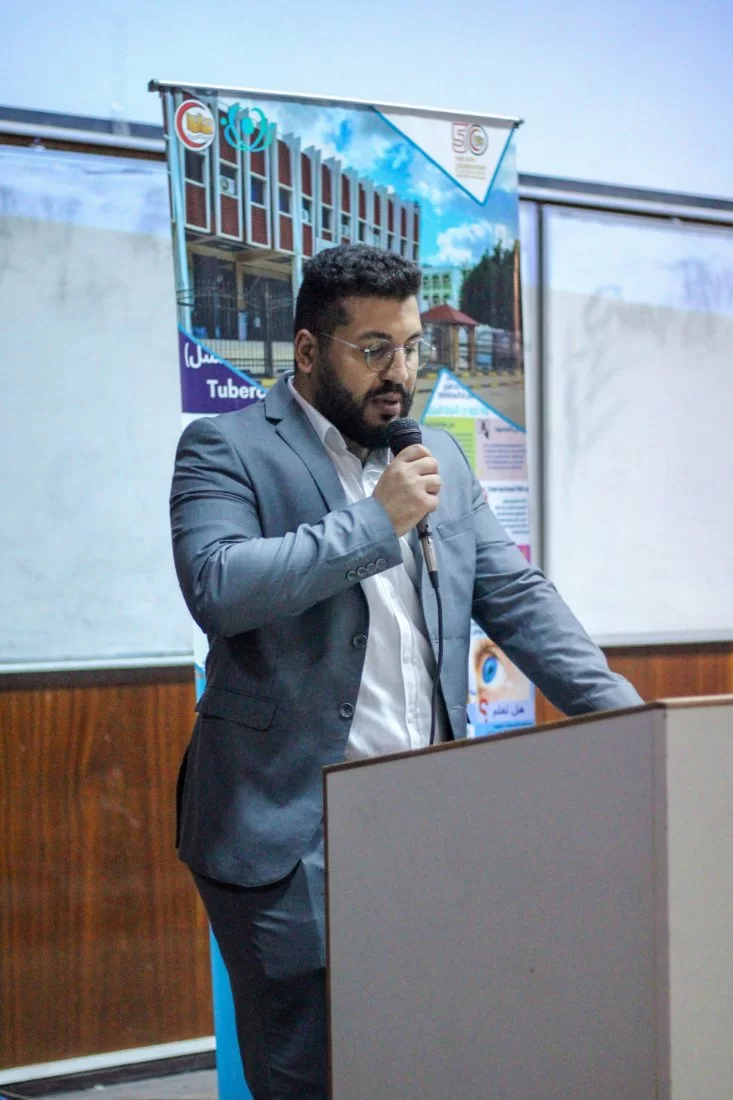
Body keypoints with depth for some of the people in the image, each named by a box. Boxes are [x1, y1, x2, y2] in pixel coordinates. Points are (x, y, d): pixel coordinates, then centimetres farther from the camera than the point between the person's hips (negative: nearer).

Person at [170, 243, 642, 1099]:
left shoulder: (440, 457, 15)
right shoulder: (226, 448, -3)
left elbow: (516, 596, 12)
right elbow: (216, 587, -19)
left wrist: (624, 718, 0)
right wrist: (375, 521, -15)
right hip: (288, 832, -5)